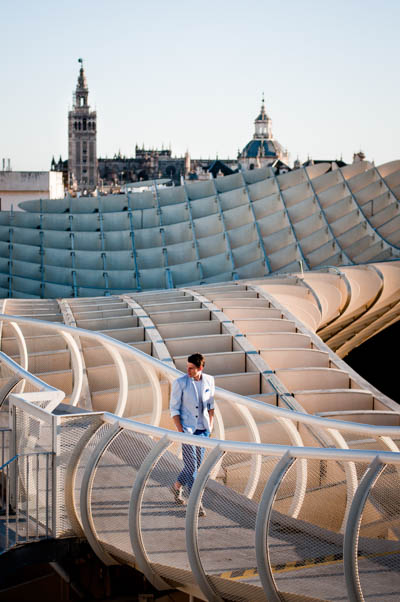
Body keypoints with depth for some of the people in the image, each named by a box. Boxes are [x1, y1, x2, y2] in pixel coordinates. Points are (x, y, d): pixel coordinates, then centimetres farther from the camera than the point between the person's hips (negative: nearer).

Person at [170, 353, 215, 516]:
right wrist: (181, 431, -13)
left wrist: (210, 426, 9)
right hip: (187, 429, -5)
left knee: (197, 465, 12)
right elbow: (174, 409, -8)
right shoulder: (180, 383, -12)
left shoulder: (209, 381, 0)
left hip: (203, 429, 5)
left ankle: (177, 486, 36)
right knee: (191, 466, -8)